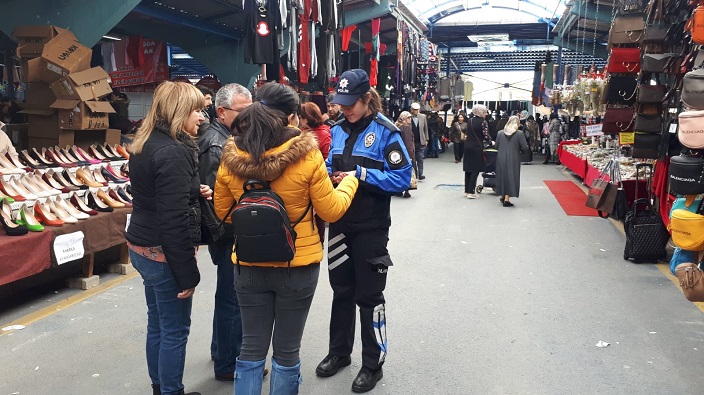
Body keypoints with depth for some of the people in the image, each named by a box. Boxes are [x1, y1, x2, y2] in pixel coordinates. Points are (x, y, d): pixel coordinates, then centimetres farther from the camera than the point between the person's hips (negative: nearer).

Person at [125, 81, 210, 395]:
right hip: (164, 253, -10)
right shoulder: (173, 153, -22)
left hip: (141, 247, 10)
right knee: (175, 331, 4)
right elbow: (174, 220, -25)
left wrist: (195, 192, 6)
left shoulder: (146, 145, 8)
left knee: (157, 324, 20)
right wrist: (187, 273, -19)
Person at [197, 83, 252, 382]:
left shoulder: (230, 136, 11)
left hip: (235, 231, 10)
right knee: (232, 297, 2)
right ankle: (228, 365, 17)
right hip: (230, 234, -10)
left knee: (228, 294, 22)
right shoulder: (217, 146, -20)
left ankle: (221, 349, 39)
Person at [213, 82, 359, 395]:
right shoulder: (306, 154, -17)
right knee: (287, 352, 14)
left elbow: (223, 211, 7)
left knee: (251, 348, 17)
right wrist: (349, 182, 11)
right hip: (298, 266, -2)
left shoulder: (230, 158, -7)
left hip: (249, 266, 3)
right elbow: (331, 211, -7)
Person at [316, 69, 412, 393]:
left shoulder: (385, 131, -12)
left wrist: (361, 174, -22)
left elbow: (402, 177, -17)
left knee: (368, 295, 6)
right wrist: (330, 176, -9)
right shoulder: (337, 131, 6)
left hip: (371, 228, -5)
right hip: (340, 223, 6)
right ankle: (339, 352, 37)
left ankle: (373, 365, 23)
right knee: (341, 290, 18)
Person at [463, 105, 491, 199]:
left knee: (468, 169, 10)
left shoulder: (470, 121, 10)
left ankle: (467, 191, 13)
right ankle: (471, 192, -4)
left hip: (467, 146, 7)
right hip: (477, 147, -6)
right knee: (476, 170, -2)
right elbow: (486, 136, -11)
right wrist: (490, 142, 9)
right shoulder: (483, 122, -9)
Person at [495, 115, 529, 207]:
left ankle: (502, 196, 26)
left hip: (501, 159, 3)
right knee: (511, 177, 3)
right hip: (513, 159, -3)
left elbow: (496, 146, 4)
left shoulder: (500, 133, 0)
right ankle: (506, 199, 0)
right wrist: (517, 148, 9)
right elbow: (524, 147, -11)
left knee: (502, 176, 17)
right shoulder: (519, 134, -9)